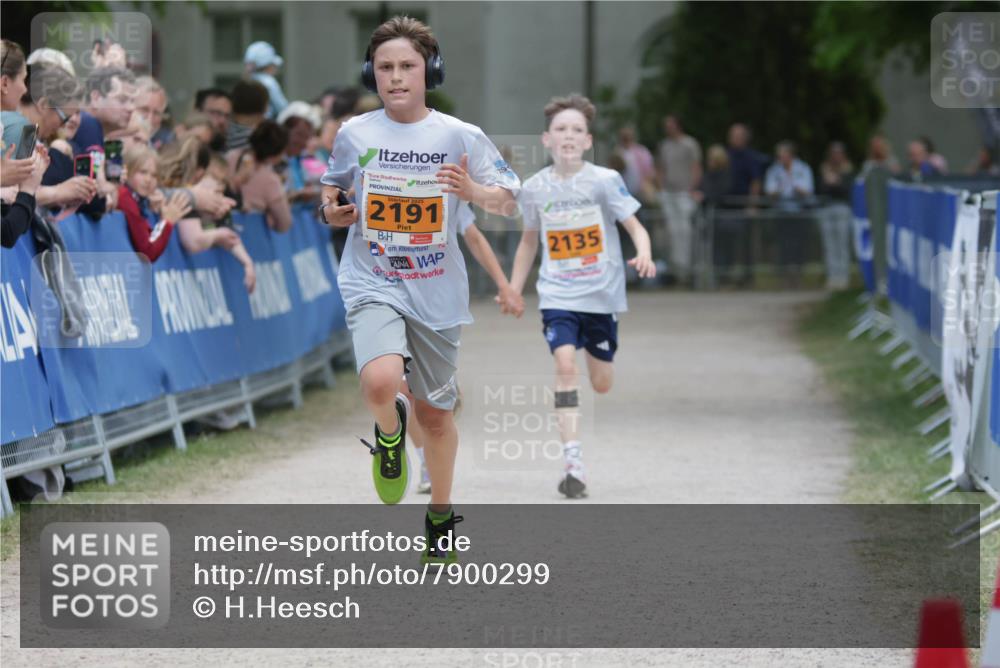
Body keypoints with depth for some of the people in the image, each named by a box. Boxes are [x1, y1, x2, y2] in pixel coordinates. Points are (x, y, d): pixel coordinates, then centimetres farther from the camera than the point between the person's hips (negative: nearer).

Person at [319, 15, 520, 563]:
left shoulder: (459, 137, -5)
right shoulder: (354, 134, -1)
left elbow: (509, 203, 0)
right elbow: (332, 184, 19)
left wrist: (473, 191, -21)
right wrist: (330, 208, -3)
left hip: (437, 292, 1)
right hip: (371, 285, -1)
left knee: (435, 411, 13)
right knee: (381, 382, -29)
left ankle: (441, 515, 35)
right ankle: (388, 433, 7)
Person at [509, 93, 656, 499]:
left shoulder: (604, 181, -8)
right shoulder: (534, 188, 0)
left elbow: (635, 226, -7)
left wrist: (644, 255, -28)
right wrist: (513, 290, 16)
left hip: (602, 295, 0)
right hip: (557, 295, 0)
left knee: (602, 384, 8)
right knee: (565, 363, -21)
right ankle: (573, 463, -22)